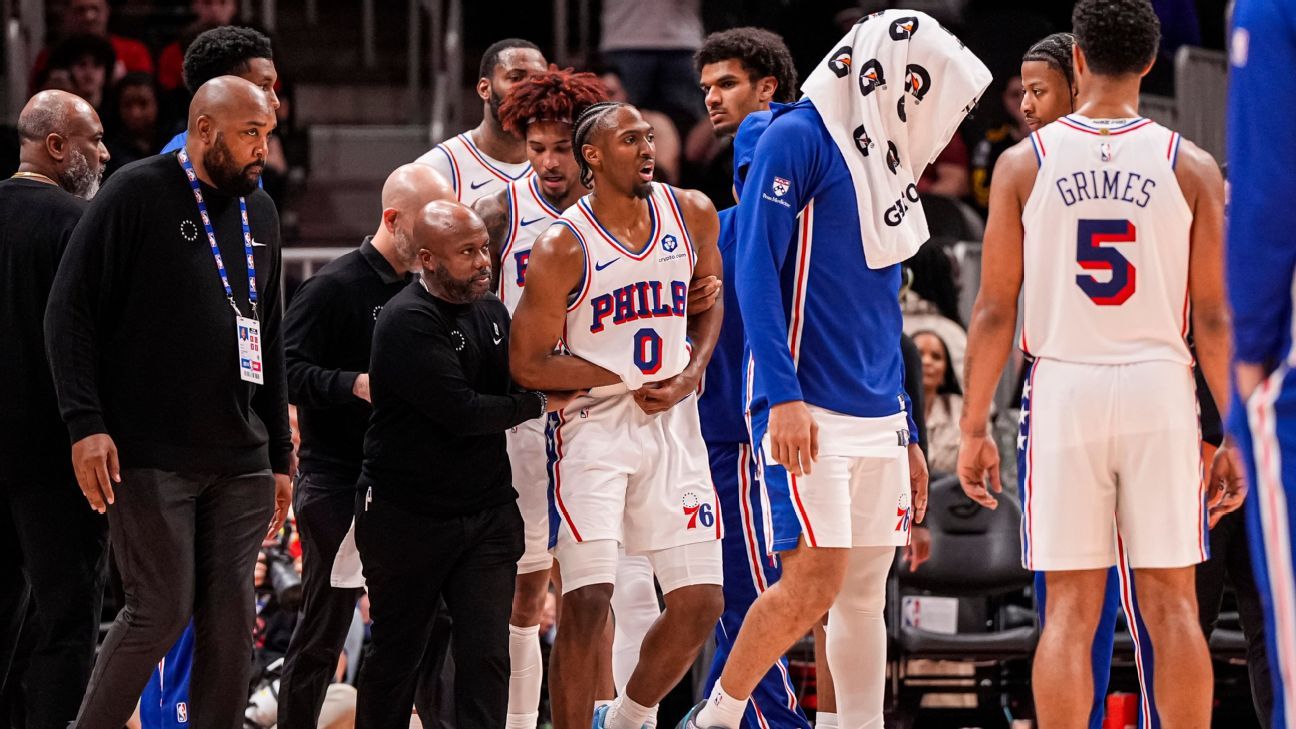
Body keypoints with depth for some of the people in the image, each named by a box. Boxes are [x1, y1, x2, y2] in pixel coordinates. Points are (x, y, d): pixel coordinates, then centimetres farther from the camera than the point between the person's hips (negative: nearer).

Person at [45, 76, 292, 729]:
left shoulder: (260, 213, 16)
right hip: (150, 456, -6)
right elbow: (70, 310, -7)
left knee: (232, 615, 2)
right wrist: (85, 424, -15)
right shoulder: (138, 195, -4)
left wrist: (280, 454, 19)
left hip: (240, 461, 6)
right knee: (162, 609, -8)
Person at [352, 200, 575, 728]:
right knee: (395, 652, 8)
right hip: (407, 518, -5)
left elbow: (519, 379, 23)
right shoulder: (407, 322, -16)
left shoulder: (491, 311, 8)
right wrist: (541, 403, -9)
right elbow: (461, 411, -22)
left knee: (487, 655, -4)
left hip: (487, 509, 5)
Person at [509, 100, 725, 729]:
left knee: (700, 604, 3)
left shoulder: (693, 215, 2)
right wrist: (631, 380, -9)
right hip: (592, 424, -5)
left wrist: (690, 374, -1)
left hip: (672, 420, 5)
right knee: (586, 602, -13)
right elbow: (528, 365, -10)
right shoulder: (562, 247, -13)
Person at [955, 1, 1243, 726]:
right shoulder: (1191, 166, 1)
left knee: (1070, 609, 3)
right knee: (1172, 604, 4)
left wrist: (974, 428, 7)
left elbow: (995, 312, 1)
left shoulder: (1024, 162, 1)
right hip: (1162, 392, 0)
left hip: (1064, 388, 0)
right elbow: (1215, 318, 0)